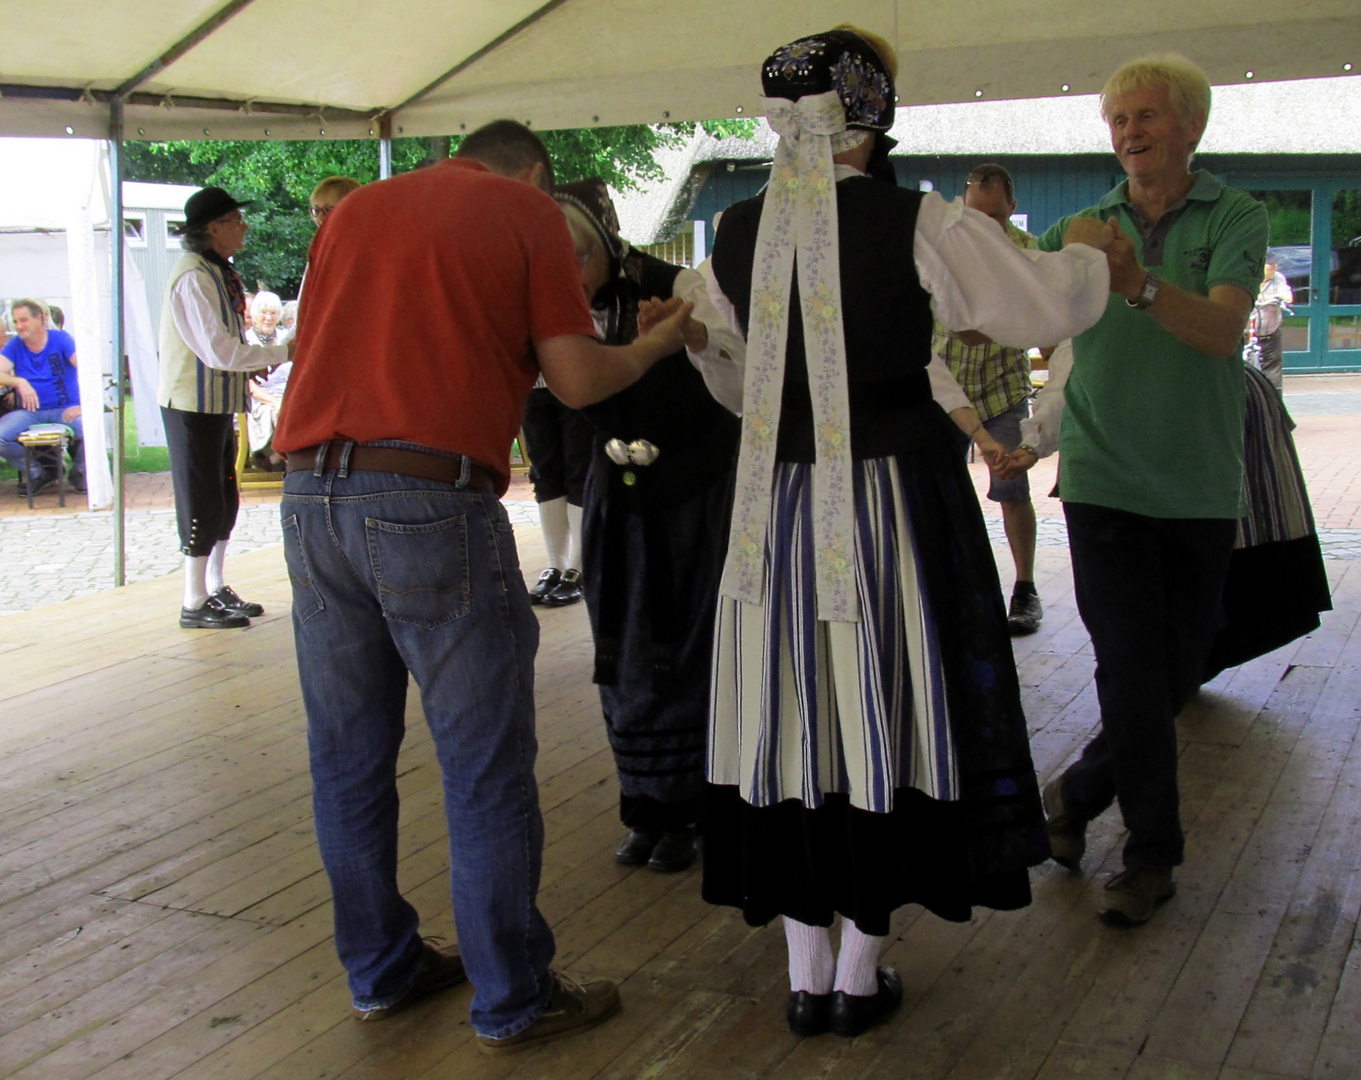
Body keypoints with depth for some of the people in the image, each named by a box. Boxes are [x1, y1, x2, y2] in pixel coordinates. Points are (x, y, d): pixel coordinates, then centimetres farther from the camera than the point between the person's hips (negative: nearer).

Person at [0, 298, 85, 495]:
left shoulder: (60, 339, -4)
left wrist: (82, 404, -29)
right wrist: (19, 382, -28)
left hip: (65, 410, -3)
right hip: (30, 413, 3)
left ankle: (79, 472, 1)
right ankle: (36, 473, 4)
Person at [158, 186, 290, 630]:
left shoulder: (218, 273, 13)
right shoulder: (194, 277, -19)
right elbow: (219, 350, -24)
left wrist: (252, 364, 2)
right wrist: (282, 353, -17)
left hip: (217, 402, 9)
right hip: (193, 405, -9)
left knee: (224, 499, 14)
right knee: (202, 502, -4)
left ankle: (216, 590, 25)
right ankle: (195, 604, 5)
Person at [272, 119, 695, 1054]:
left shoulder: (354, 209, 21)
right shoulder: (530, 212, 6)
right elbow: (577, 380, 1)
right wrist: (661, 341, 21)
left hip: (312, 492, 6)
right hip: (433, 500, -6)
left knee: (348, 760, 15)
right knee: (485, 768, 5)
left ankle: (382, 970, 30)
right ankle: (513, 1001, 16)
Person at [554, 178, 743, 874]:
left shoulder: (673, 286, -17)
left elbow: (743, 353, -30)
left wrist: (689, 331, -51)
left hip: (696, 492, -4)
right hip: (619, 494, 5)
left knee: (689, 650, -1)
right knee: (625, 656, 7)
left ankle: (689, 813, 14)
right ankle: (647, 810, 21)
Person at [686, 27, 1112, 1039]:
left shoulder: (737, 233, 0)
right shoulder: (918, 224, -13)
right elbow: (1048, 307, -7)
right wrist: (1087, 250, 15)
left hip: (779, 503, 4)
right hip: (896, 499, -3)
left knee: (791, 715, 12)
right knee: (883, 711, 9)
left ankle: (806, 975, 23)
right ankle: (860, 976, 21)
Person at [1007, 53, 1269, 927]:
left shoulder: (1235, 218, -1)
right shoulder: (1084, 229, 7)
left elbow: (1222, 330, -20)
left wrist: (1140, 285, -37)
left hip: (1202, 487, 0)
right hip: (1106, 484, 0)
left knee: (1180, 673, 8)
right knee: (1133, 677, -4)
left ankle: (1076, 796, 30)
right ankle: (1152, 854, 13)